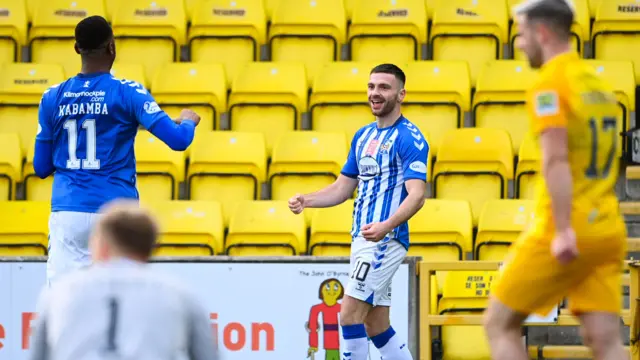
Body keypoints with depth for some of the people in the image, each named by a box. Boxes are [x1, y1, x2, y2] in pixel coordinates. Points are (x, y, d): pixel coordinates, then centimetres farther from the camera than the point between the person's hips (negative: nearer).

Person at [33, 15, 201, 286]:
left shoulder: (53, 98, 4)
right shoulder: (127, 93, -6)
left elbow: (41, 168, 9)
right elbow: (178, 140, -10)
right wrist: (188, 121, 13)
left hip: (67, 213, 2)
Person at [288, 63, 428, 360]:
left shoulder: (409, 138, -10)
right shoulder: (363, 136, 16)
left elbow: (417, 195, -19)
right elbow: (343, 188, 21)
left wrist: (386, 226, -35)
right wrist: (305, 201, 3)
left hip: (385, 240, -9)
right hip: (363, 239, 9)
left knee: (349, 315, -13)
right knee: (376, 327, 9)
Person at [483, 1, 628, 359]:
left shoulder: (549, 84, -8)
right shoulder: (599, 84, 17)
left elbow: (556, 159, -20)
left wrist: (563, 231, -26)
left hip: (565, 235, -7)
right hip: (608, 231, 7)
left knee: (500, 323, 7)